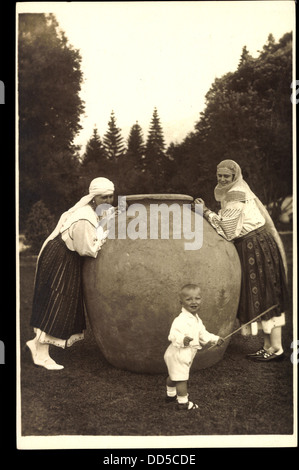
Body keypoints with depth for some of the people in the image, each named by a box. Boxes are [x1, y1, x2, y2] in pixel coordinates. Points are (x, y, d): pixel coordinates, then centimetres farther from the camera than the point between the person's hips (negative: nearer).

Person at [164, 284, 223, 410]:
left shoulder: (196, 319, 8)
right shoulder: (181, 320, -28)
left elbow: (202, 333, 21)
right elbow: (173, 334, -38)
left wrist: (214, 339, 16)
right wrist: (182, 340, -55)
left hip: (186, 355, 10)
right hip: (178, 354, -10)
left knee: (173, 376, 27)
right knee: (182, 379, 0)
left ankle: (171, 395, 45)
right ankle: (183, 402, 13)